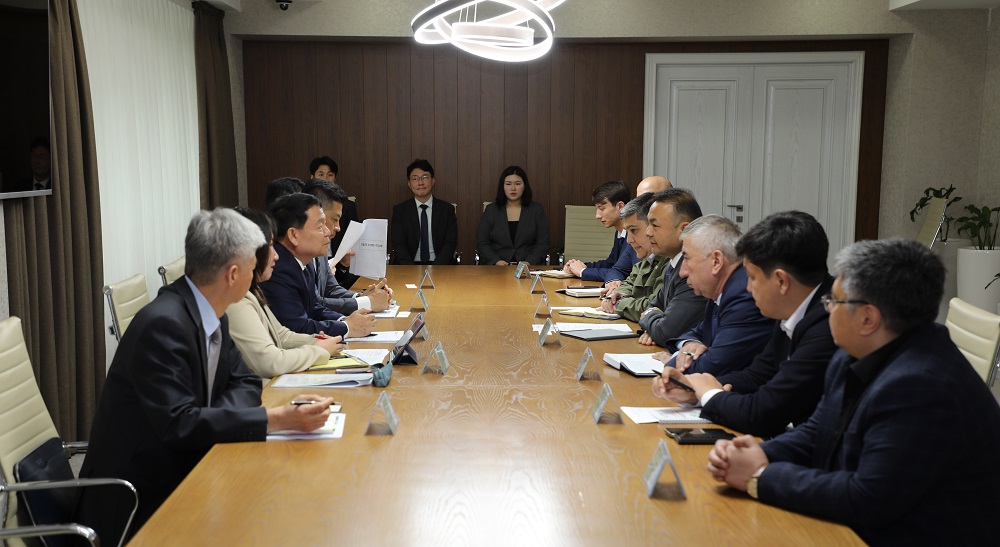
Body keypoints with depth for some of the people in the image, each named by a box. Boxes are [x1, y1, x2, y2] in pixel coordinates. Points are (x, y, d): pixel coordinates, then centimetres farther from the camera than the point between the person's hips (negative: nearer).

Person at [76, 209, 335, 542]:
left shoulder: (210, 312, 2)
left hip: (182, 474, 7)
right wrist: (275, 419, -30)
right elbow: (178, 424, -28)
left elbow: (245, 382, 8)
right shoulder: (163, 324, -23)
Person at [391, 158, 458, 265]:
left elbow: (450, 243, 0)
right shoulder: (400, 210, 7)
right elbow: (398, 244, -1)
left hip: (439, 264, 0)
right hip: (410, 265, 0)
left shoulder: (447, 209, 6)